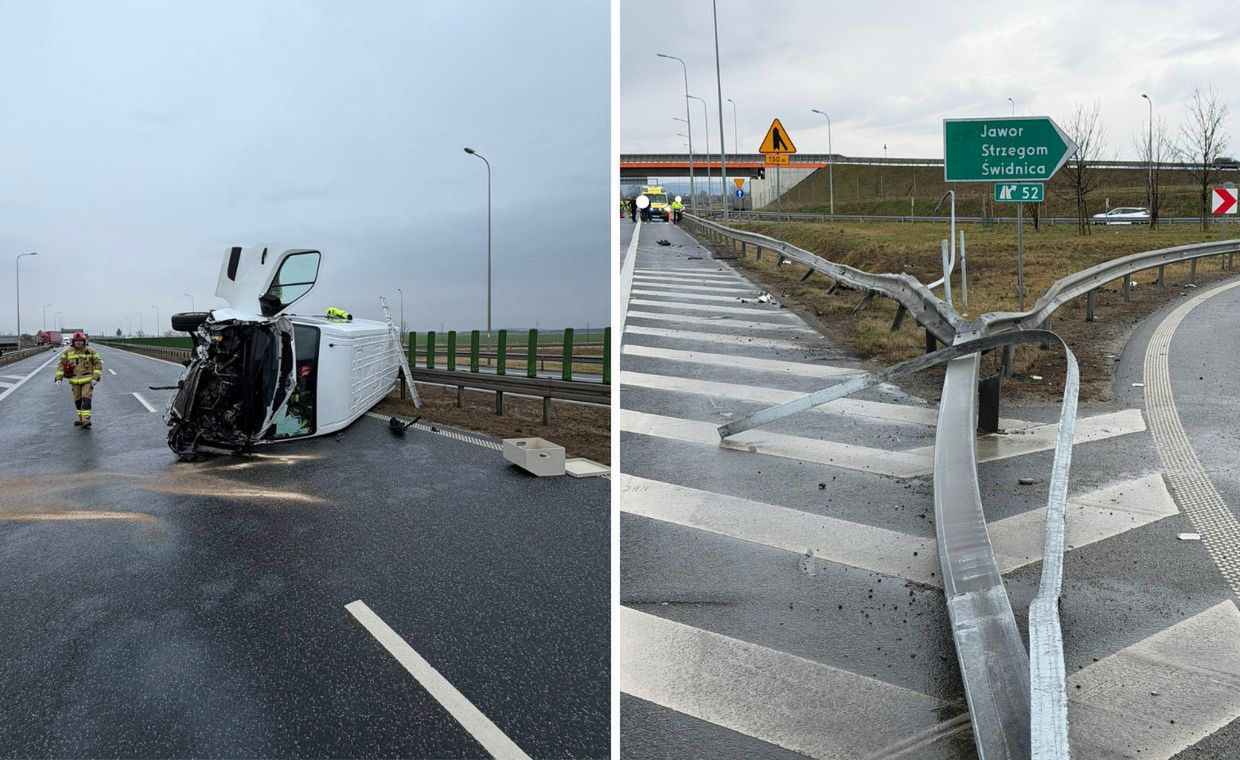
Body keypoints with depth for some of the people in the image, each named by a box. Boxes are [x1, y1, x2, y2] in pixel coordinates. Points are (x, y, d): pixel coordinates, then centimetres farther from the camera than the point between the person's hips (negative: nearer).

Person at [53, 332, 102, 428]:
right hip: (74, 380, 3)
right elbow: (61, 364, 7)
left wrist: (95, 378, -7)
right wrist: (58, 378, -4)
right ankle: (81, 419, 24)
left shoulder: (90, 351, -1)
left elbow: (98, 364, 1)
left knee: (86, 399, -12)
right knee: (77, 400, 11)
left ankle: (86, 421, -16)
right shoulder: (67, 352, 3)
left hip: (87, 380, -3)